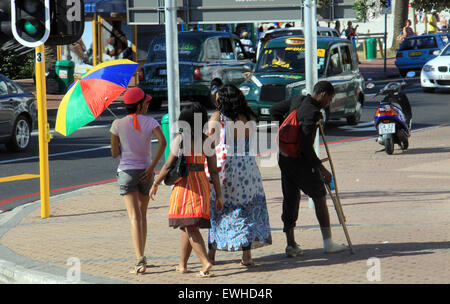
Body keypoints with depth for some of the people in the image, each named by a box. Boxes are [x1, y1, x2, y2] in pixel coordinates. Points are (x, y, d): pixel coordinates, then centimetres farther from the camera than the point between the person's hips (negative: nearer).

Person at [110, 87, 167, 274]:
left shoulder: (118, 124, -4)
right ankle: (141, 257, 24)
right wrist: (152, 166, -15)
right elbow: (162, 142, -19)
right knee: (142, 214, 18)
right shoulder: (150, 122, -3)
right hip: (145, 172, 2)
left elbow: (114, 153, -1)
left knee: (135, 217, -8)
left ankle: (140, 260, -21)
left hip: (126, 172, -2)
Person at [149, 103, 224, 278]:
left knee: (190, 226, -8)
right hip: (202, 184, 6)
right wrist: (218, 195, 8)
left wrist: (155, 184, 3)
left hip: (184, 185, -6)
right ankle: (182, 265, 24)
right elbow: (214, 170, 4)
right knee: (187, 226, 17)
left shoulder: (181, 139, -9)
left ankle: (205, 262, -23)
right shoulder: (206, 141, 6)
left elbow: (168, 166, -9)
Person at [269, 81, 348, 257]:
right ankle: (328, 243, 11)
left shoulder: (297, 100, 5)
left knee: (290, 200, 12)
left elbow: (275, 111, 20)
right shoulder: (312, 112, -21)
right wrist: (322, 169, -22)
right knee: (319, 197, 6)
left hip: (284, 158, 8)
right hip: (300, 161, -8)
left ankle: (291, 245, 12)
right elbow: (306, 145, -25)